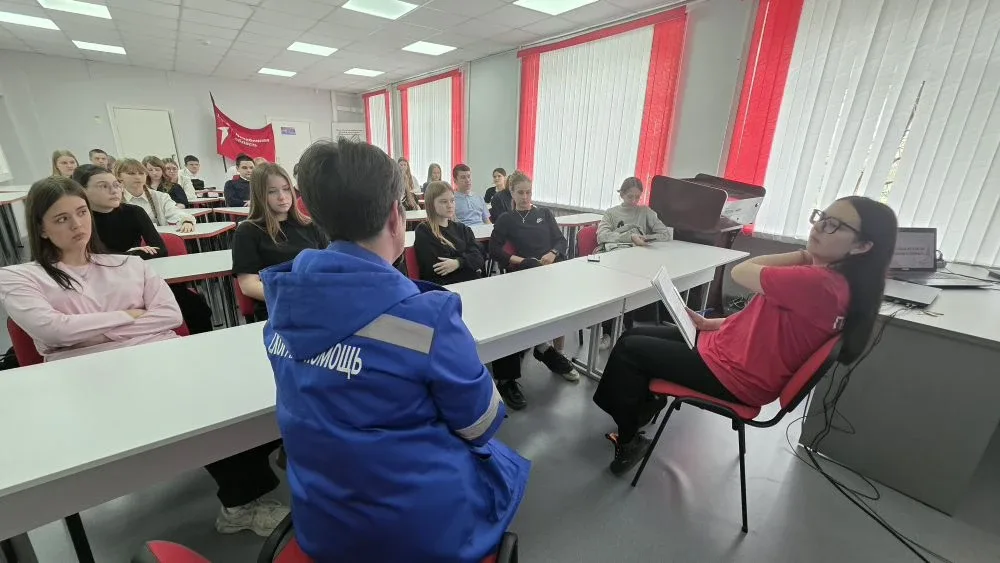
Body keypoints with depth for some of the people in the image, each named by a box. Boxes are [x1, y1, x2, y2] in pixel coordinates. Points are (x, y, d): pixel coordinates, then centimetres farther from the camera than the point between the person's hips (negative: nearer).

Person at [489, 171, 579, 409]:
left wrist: (553, 253, -8)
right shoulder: (506, 220, 13)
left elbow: (561, 240, 14)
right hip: (526, 273, -2)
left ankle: (556, 352, -5)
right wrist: (520, 260, -11)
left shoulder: (544, 213, 22)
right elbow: (494, 250, 1)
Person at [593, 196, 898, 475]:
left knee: (629, 349, -2)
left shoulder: (817, 282, -28)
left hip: (730, 374, -10)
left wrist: (802, 254, -9)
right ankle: (642, 408, 25)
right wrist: (708, 324, 3)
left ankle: (628, 439, 16)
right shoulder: (828, 278, 7)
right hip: (729, 348, 10)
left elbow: (741, 271, -20)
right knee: (634, 335, 9)